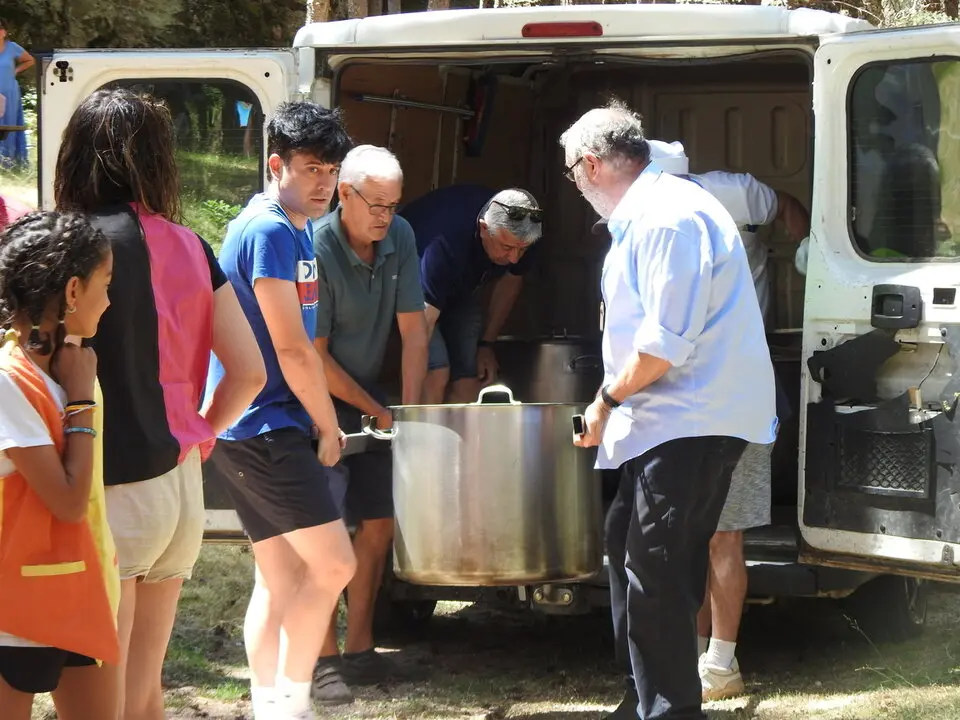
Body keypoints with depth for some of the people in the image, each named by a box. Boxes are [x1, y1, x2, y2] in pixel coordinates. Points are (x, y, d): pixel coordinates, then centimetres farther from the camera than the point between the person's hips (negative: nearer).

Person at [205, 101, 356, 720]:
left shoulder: (296, 229, 15)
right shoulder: (269, 232, -16)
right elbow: (292, 350, -17)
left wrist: (318, 424, 13)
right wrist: (329, 430, -7)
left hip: (260, 431, 10)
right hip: (266, 429, -10)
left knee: (281, 577, 11)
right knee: (333, 564, -11)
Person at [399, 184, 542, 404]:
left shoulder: (518, 237, -23)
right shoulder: (444, 245, -43)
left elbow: (511, 281, 1)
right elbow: (422, 326, -46)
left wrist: (486, 344, 1)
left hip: (458, 288, 6)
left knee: (468, 377, -7)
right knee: (436, 371, -25)